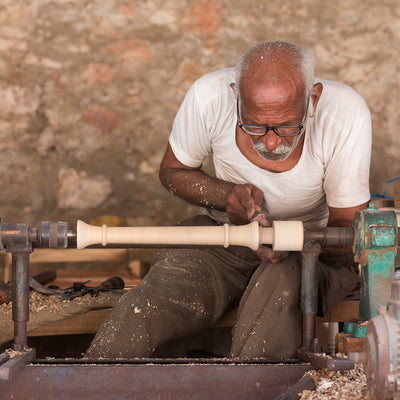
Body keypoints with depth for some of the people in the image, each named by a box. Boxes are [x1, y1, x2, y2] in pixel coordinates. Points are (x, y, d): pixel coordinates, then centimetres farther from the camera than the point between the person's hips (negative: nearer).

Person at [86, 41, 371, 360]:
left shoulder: (346, 114, -25)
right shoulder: (209, 97, -21)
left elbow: (348, 230, -15)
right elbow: (172, 171, 0)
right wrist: (227, 194, -20)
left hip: (314, 248, -1)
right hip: (222, 237, 1)